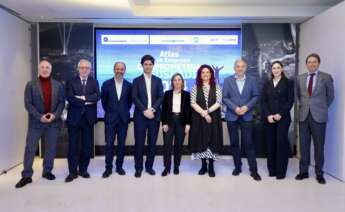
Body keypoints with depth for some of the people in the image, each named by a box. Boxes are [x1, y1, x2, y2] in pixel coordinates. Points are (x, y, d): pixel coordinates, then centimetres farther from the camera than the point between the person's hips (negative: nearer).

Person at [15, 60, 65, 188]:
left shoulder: (58, 85, 5)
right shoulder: (31, 85, 1)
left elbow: (62, 102, 3)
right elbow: (28, 104, -4)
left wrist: (55, 115, -13)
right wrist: (40, 117, -15)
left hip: (53, 121, 1)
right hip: (36, 122, -1)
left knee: (51, 149, 8)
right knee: (30, 148, 1)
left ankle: (47, 172, 24)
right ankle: (26, 176, 12)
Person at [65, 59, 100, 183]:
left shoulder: (94, 82, 8)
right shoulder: (71, 82, 4)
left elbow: (97, 96, -9)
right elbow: (70, 98, -13)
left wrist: (82, 97, -17)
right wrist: (86, 101, -15)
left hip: (88, 118, 2)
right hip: (74, 117, -1)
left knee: (87, 146, 7)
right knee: (73, 146, 3)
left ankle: (83, 169, 21)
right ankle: (73, 172, 13)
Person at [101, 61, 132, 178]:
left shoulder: (129, 85, 1)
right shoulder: (106, 84, 0)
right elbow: (103, 101, 8)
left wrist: (125, 111, 10)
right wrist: (109, 111, 10)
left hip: (123, 119, 1)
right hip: (110, 118, -1)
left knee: (121, 144, 8)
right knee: (109, 144, 1)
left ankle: (119, 166, 21)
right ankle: (108, 168, 13)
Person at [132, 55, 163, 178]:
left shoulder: (158, 80, 11)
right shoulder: (137, 80, 7)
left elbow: (161, 97, 2)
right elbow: (135, 98, -3)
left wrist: (152, 109, -13)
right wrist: (144, 111, -14)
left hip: (154, 115, 2)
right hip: (140, 115, -1)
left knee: (152, 143, 6)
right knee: (139, 142, 1)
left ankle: (149, 166, 20)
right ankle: (138, 168, 12)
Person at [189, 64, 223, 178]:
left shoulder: (217, 87, 4)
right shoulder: (195, 87, 4)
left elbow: (218, 103, -5)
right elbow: (193, 103, -5)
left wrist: (207, 111, -16)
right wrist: (203, 113, -14)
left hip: (213, 118, 0)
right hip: (199, 118, 0)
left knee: (212, 140, 1)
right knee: (201, 140, 4)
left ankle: (211, 167, 11)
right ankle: (203, 165, 18)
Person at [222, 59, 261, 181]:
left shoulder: (252, 80, 6)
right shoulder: (227, 80, 4)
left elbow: (256, 96, 2)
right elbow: (225, 98, -2)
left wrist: (247, 107, -13)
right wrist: (235, 108, -15)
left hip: (247, 116, 0)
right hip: (232, 116, 1)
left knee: (249, 143, -2)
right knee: (234, 143, 7)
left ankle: (253, 170, 7)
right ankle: (237, 167, 21)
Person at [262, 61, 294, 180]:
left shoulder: (288, 83, 5)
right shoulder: (267, 84, 14)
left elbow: (290, 100, -3)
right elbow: (264, 101, 7)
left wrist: (280, 114, -13)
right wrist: (268, 115, -7)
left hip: (283, 117, -3)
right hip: (268, 118, 3)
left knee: (281, 143, -3)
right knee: (270, 143, 4)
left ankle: (281, 171, 6)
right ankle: (272, 169, 13)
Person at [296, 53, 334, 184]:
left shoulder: (326, 77, -1)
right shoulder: (300, 78, 8)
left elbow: (330, 96, 7)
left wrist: (322, 108, 10)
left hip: (318, 116, -2)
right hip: (304, 115, 3)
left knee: (319, 145, 6)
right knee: (304, 145, 7)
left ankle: (319, 173, 19)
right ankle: (303, 171, 18)